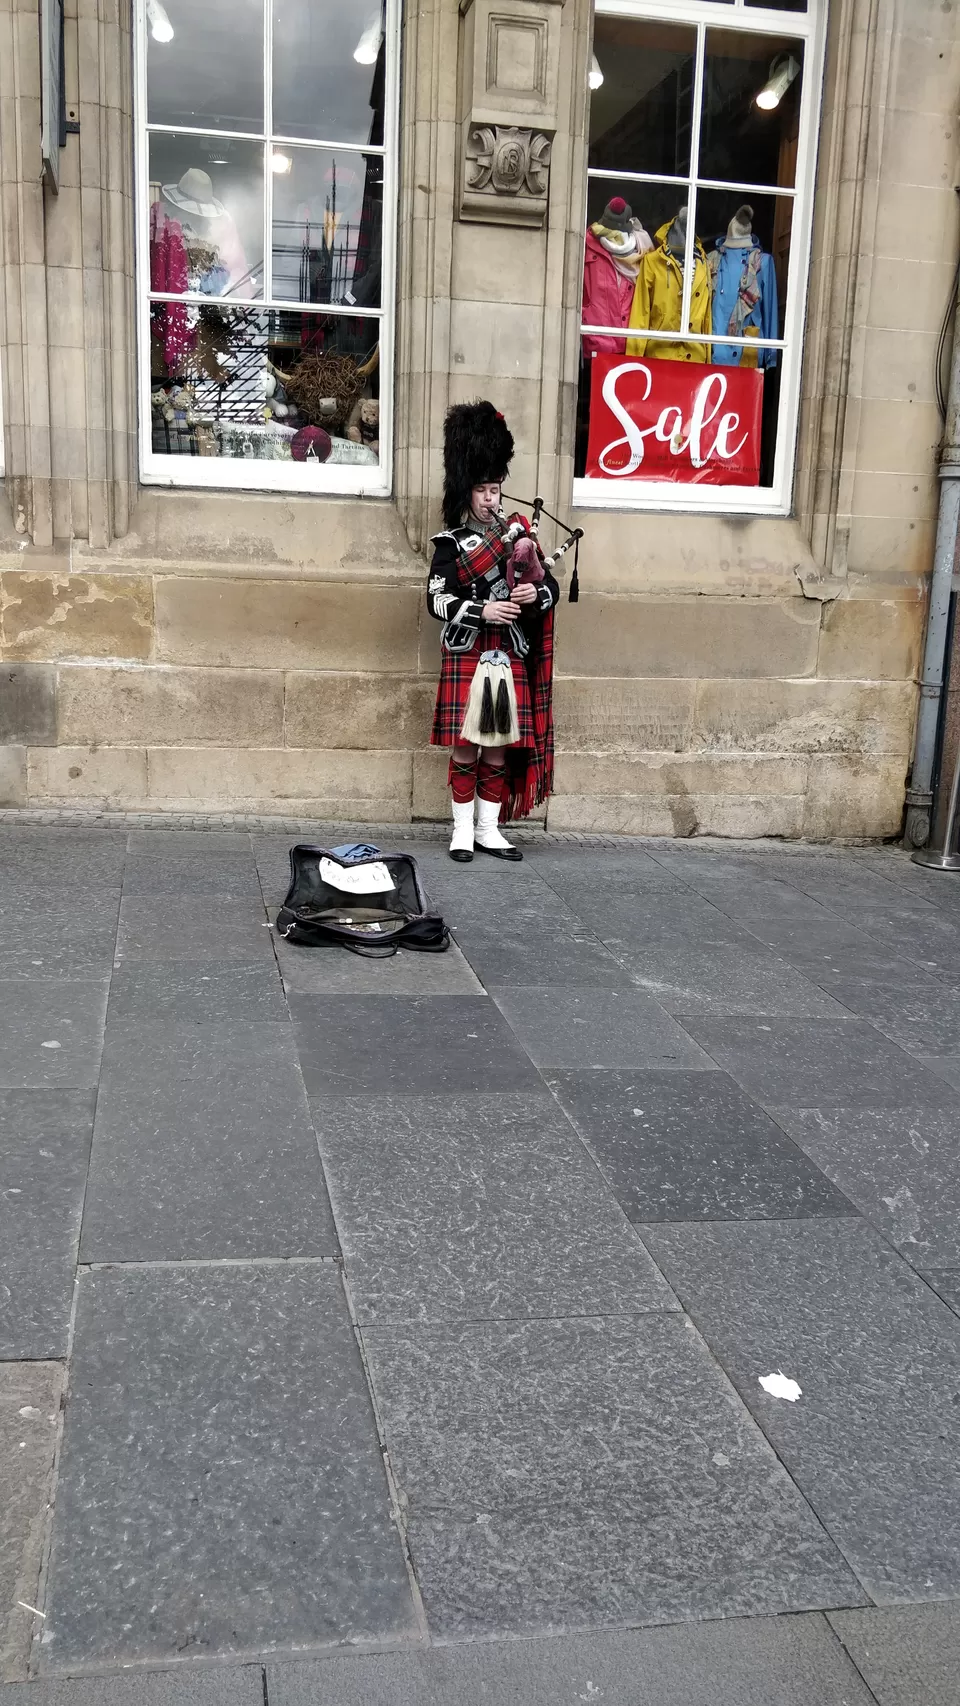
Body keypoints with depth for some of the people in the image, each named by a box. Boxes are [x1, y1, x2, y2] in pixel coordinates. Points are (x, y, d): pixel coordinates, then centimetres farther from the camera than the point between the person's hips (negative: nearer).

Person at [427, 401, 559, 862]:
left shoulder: (519, 534, 11)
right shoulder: (451, 543, 0)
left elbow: (550, 586, 12)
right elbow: (437, 601, -8)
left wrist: (535, 594, -10)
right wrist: (483, 611, -20)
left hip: (509, 658, 4)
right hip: (466, 658, -3)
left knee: (499, 749, 7)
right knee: (466, 748, -2)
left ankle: (489, 830, 16)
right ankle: (462, 830, 8)